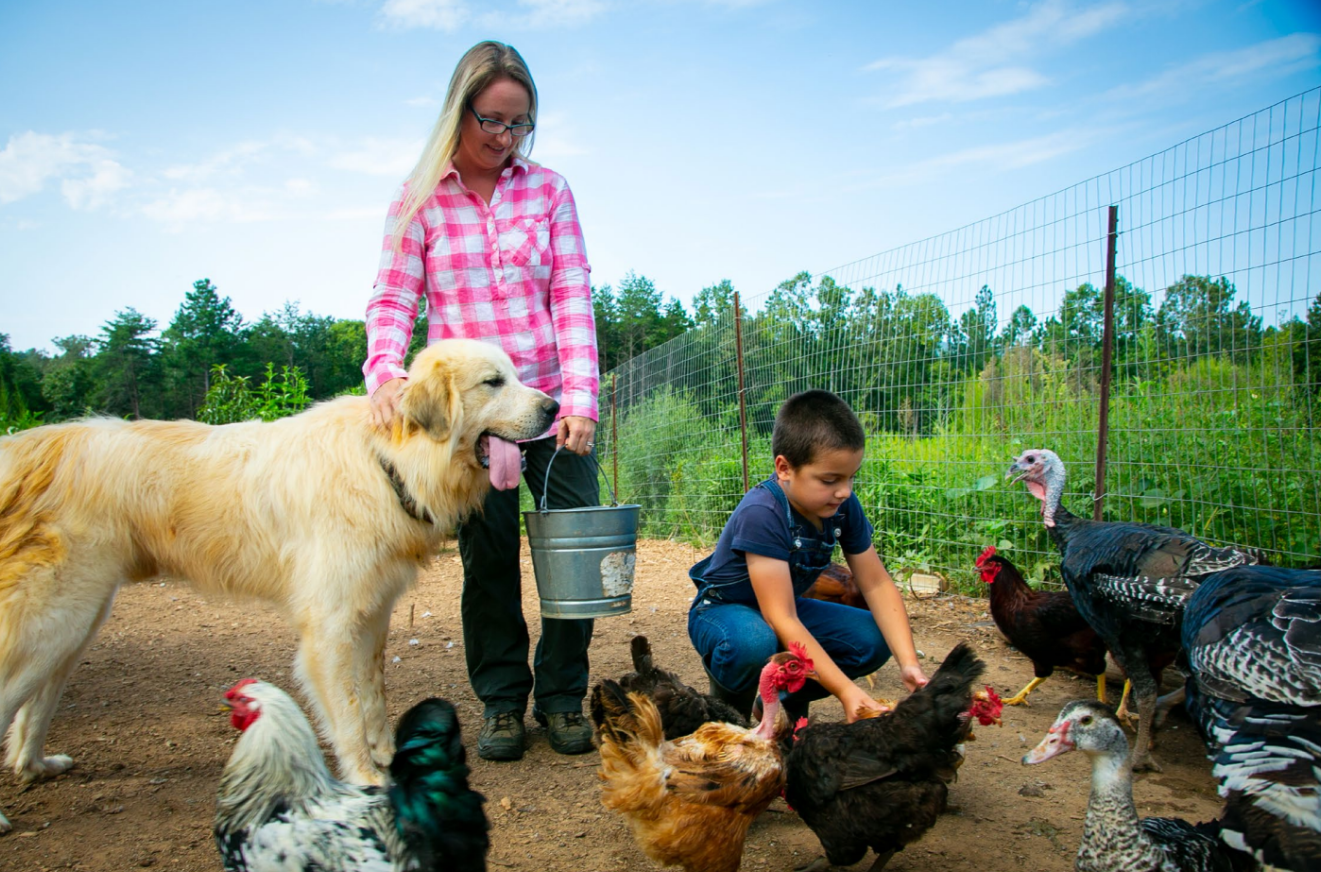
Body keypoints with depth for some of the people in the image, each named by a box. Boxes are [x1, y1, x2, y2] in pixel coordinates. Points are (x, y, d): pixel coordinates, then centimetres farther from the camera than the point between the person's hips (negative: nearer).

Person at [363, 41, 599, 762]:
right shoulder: (419, 199, 4)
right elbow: (391, 299, 0)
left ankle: (561, 695, 19)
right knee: (487, 558, 6)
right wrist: (384, 371, -21)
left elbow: (572, 296, -1)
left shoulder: (547, 189, 6)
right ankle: (500, 700, 24)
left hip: (551, 403, 1)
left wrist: (580, 398, -12)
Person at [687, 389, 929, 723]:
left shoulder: (843, 506, -13)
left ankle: (785, 697, 9)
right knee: (754, 643, -40)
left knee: (874, 639, -12)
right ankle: (729, 709, -5)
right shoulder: (761, 514, -34)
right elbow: (782, 620, -36)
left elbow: (877, 584, -9)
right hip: (723, 609, -7)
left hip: (787, 608, 7)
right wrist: (845, 690, -39)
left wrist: (909, 663, -22)